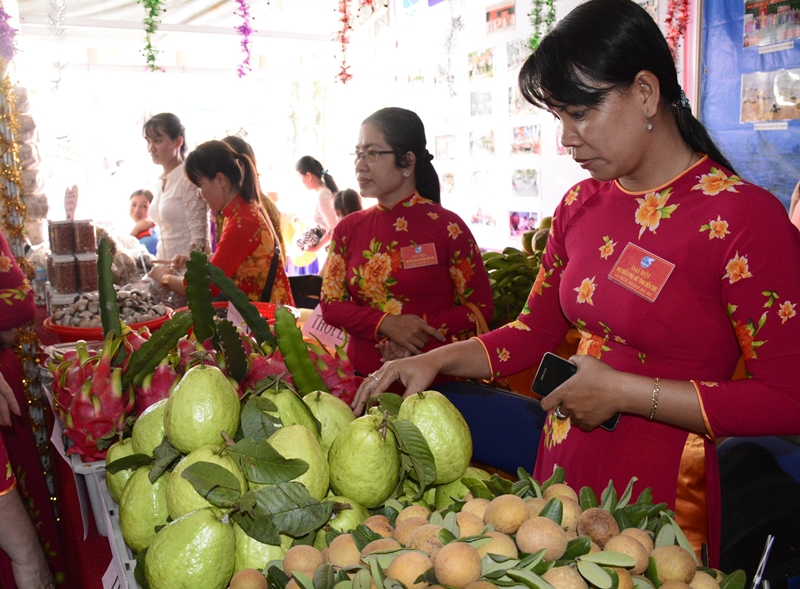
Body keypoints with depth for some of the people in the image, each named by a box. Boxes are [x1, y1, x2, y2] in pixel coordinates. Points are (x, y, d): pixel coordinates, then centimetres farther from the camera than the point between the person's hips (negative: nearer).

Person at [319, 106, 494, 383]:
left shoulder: (446, 226, -3)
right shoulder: (348, 228, 9)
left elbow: (480, 308, -1)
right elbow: (330, 305, 5)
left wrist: (419, 329, -14)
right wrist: (385, 324, -12)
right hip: (363, 378, 3)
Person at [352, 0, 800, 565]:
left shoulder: (744, 217, -16)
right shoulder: (580, 206, 3)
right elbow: (536, 330, 10)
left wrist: (626, 392, -20)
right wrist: (435, 360, -3)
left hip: (661, 497, -5)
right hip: (561, 474, 6)